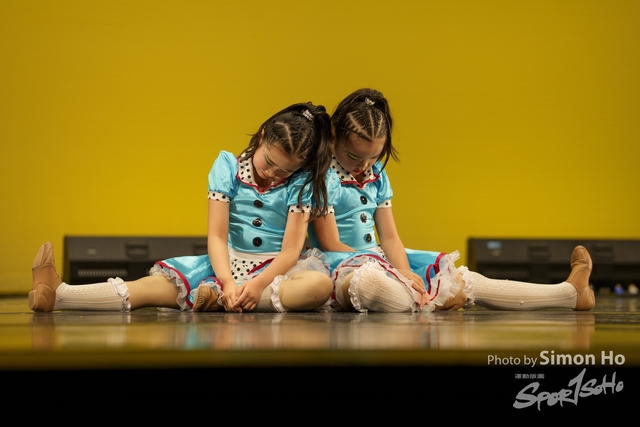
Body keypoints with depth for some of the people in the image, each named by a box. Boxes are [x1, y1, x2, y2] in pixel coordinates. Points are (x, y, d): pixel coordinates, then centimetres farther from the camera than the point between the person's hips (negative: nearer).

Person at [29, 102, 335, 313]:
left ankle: (218, 299, -37)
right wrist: (229, 283, -27)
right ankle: (57, 295, -37)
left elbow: (291, 249, -13)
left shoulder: (301, 184, -5)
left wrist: (258, 284, -31)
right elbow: (217, 236, -9)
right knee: (166, 281, -24)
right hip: (230, 263, 2)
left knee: (320, 284, -37)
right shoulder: (228, 167, -2)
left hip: (277, 267, -1)